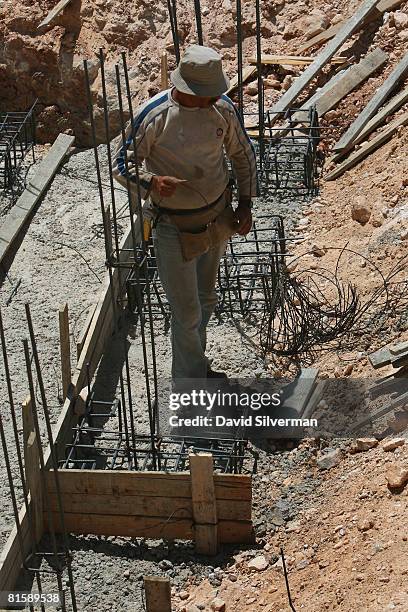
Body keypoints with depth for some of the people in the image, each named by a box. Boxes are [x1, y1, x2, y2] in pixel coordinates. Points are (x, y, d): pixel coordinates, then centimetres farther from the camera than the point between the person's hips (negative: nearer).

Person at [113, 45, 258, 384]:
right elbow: (123, 164, -12)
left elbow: (243, 154, 10)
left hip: (218, 217, 5)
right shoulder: (153, 116, -21)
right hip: (175, 228, -5)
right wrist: (151, 181, -33)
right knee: (187, 313, 2)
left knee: (206, 300, 22)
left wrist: (245, 203, 7)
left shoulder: (223, 108, -6)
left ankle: (195, 365, 45)